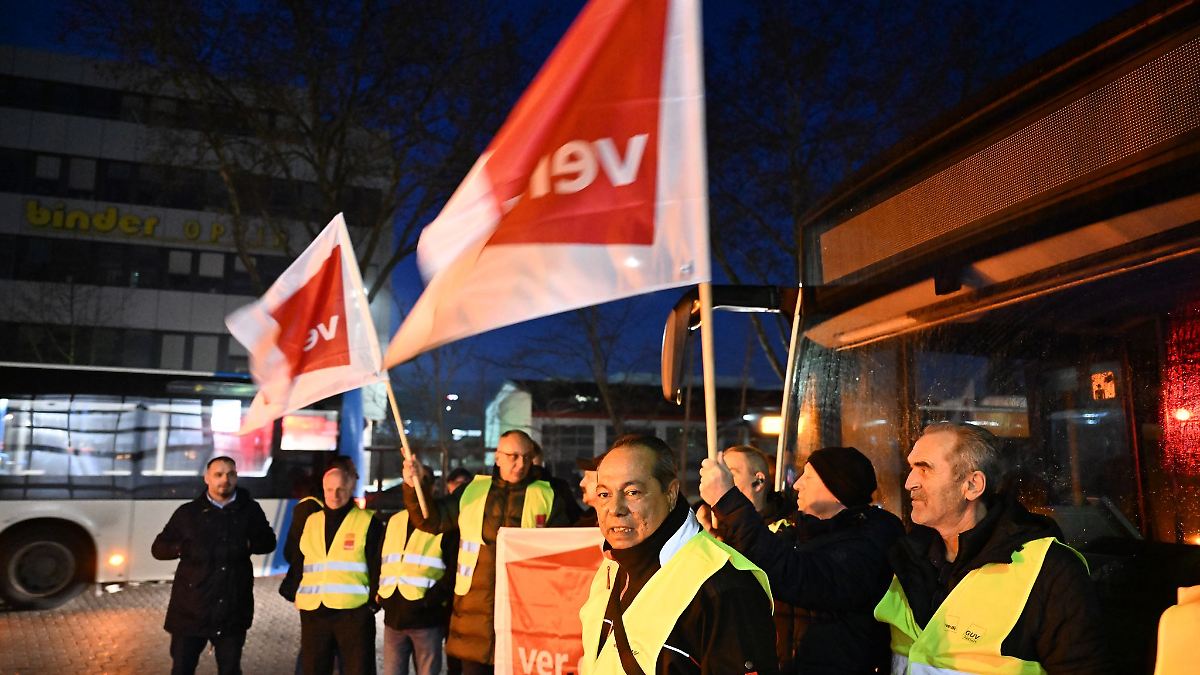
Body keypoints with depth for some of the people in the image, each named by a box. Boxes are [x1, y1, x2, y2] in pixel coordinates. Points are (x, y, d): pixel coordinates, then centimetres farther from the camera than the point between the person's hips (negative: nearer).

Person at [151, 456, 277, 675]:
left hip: (233, 611, 1)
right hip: (191, 609, -1)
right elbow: (158, 548, 5)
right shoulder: (188, 512, 2)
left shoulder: (249, 510, 4)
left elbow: (268, 542, 13)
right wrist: (184, 548, -14)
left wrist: (248, 545, -8)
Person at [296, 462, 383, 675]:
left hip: (354, 612, -4)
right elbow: (298, 561, 19)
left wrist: (373, 601, -8)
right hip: (313, 611, 4)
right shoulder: (311, 521, 12)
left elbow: (377, 566, -2)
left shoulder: (368, 522, -1)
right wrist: (297, 594, 9)